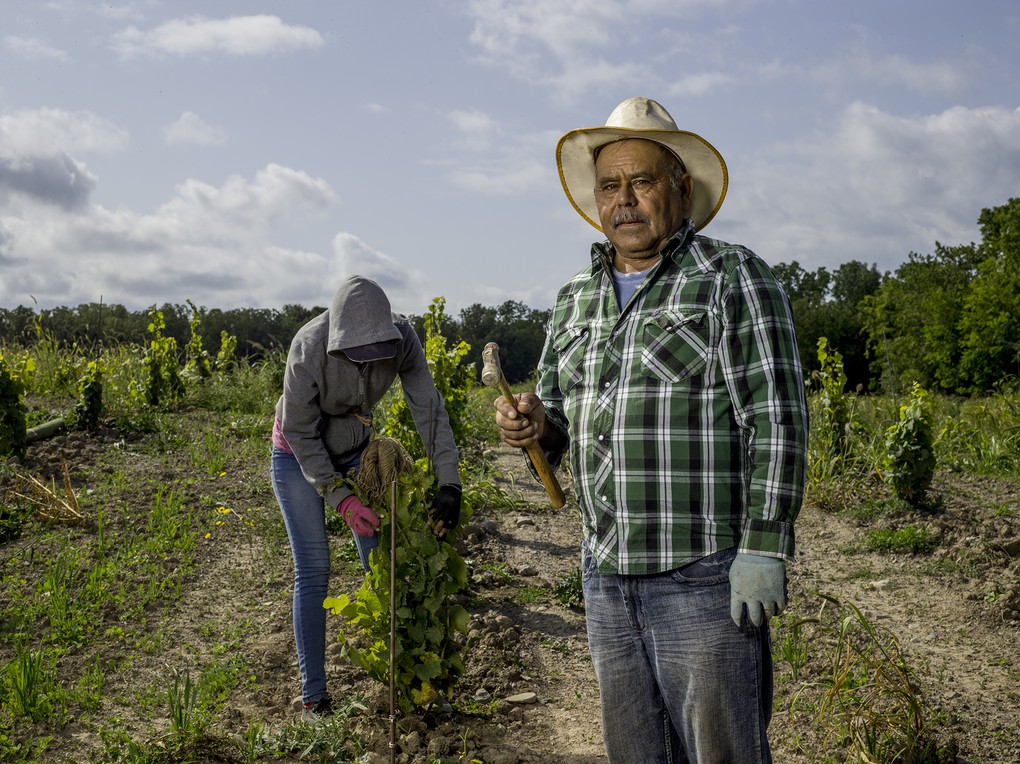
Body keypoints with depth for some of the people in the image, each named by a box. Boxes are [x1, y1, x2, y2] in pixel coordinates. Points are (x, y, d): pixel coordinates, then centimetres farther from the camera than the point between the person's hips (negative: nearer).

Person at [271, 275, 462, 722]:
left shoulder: (400, 338, -26)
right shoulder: (309, 349, -35)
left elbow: (428, 408, -23)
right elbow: (299, 431, -24)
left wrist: (449, 485, -30)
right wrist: (340, 498, -27)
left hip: (355, 449, 4)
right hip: (299, 454, -4)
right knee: (313, 572, -8)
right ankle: (313, 697, 0)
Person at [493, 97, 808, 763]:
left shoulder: (734, 278, -5)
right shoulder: (576, 300, 14)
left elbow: (777, 418, -11)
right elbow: (564, 421, 21)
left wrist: (764, 550, -18)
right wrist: (535, 424, -3)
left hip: (706, 577, -6)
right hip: (606, 576, 6)